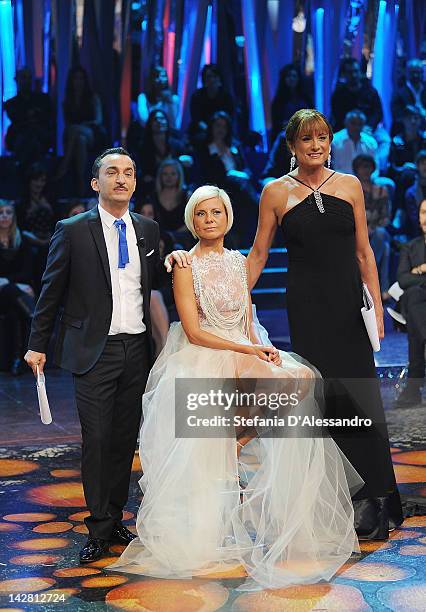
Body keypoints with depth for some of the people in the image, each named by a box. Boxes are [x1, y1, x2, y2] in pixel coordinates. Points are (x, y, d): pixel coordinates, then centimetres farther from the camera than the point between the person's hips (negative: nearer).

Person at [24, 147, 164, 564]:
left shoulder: (148, 230, 9)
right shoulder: (72, 231, -3)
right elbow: (51, 291, 0)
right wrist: (37, 344, 1)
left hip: (137, 349, 4)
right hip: (93, 351, -4)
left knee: (126, 439, 10)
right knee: (96, 440, -3)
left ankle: (115, 519, 23)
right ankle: (99, 529, 8)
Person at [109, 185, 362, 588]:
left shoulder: (238, 261, 14)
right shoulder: (186, 265, -4)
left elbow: (248, 322, 14)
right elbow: (194, 331, -10)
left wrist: (261, 349, -7)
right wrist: (246, 349, -14)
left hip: (243, 356, 6)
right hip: (202, 362, -6)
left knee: (301, 378, -20)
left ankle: (239, 443, -10)